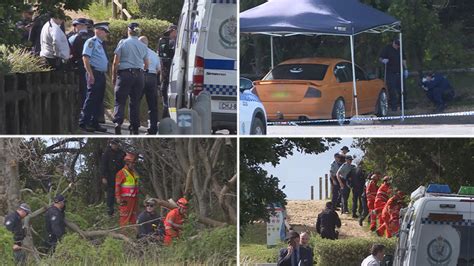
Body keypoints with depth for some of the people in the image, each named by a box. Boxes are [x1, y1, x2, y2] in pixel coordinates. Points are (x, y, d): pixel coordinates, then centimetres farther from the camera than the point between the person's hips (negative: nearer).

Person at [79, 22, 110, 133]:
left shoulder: (101, 44, 21)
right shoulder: (91, 42, -7)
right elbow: (85, 58, -16)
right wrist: (90, 74, -22)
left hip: (102, 74, 9)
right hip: (94, 74, -9)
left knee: (99, 100, 10)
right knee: (91, 99, -11)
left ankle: (94, 123, 15)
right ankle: (83, 123, -9)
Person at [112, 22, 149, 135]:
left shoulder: (123, 43, -2)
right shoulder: (143, 46, 9)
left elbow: (116, 62, -4)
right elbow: (146, 65, 13)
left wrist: (114, 76, 5)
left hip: (125, 74, -3)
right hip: (139, 75, 4)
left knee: (120, 101, -4)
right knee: (135, 102, 8)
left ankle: (118, 122, -25)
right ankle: (135, 128, 8)